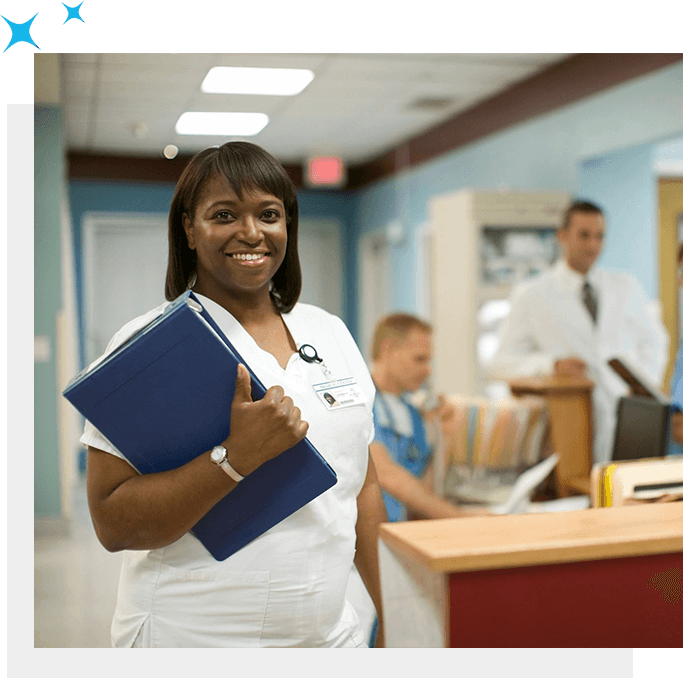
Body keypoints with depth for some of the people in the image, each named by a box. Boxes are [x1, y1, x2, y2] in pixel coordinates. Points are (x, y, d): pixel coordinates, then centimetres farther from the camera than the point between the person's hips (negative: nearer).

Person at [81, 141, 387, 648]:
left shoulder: (331, 333, 5)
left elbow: (364, 488, 9)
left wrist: (393, 615, 8)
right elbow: (113, 525, -15)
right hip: (193, 636, -4)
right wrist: (237, 456, -26)